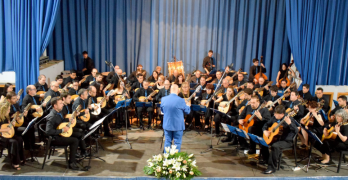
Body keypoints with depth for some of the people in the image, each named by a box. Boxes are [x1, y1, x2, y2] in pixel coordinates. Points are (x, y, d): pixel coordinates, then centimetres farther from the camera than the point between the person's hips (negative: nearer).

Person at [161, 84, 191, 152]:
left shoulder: (163, 99, -7)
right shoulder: (181, 100, -19)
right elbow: (187, 111, -5)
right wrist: (188, 106, 16)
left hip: (167, 125, 4)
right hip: (178, 126, -4)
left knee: (167, 141, 16)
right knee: (177, 143, 8)